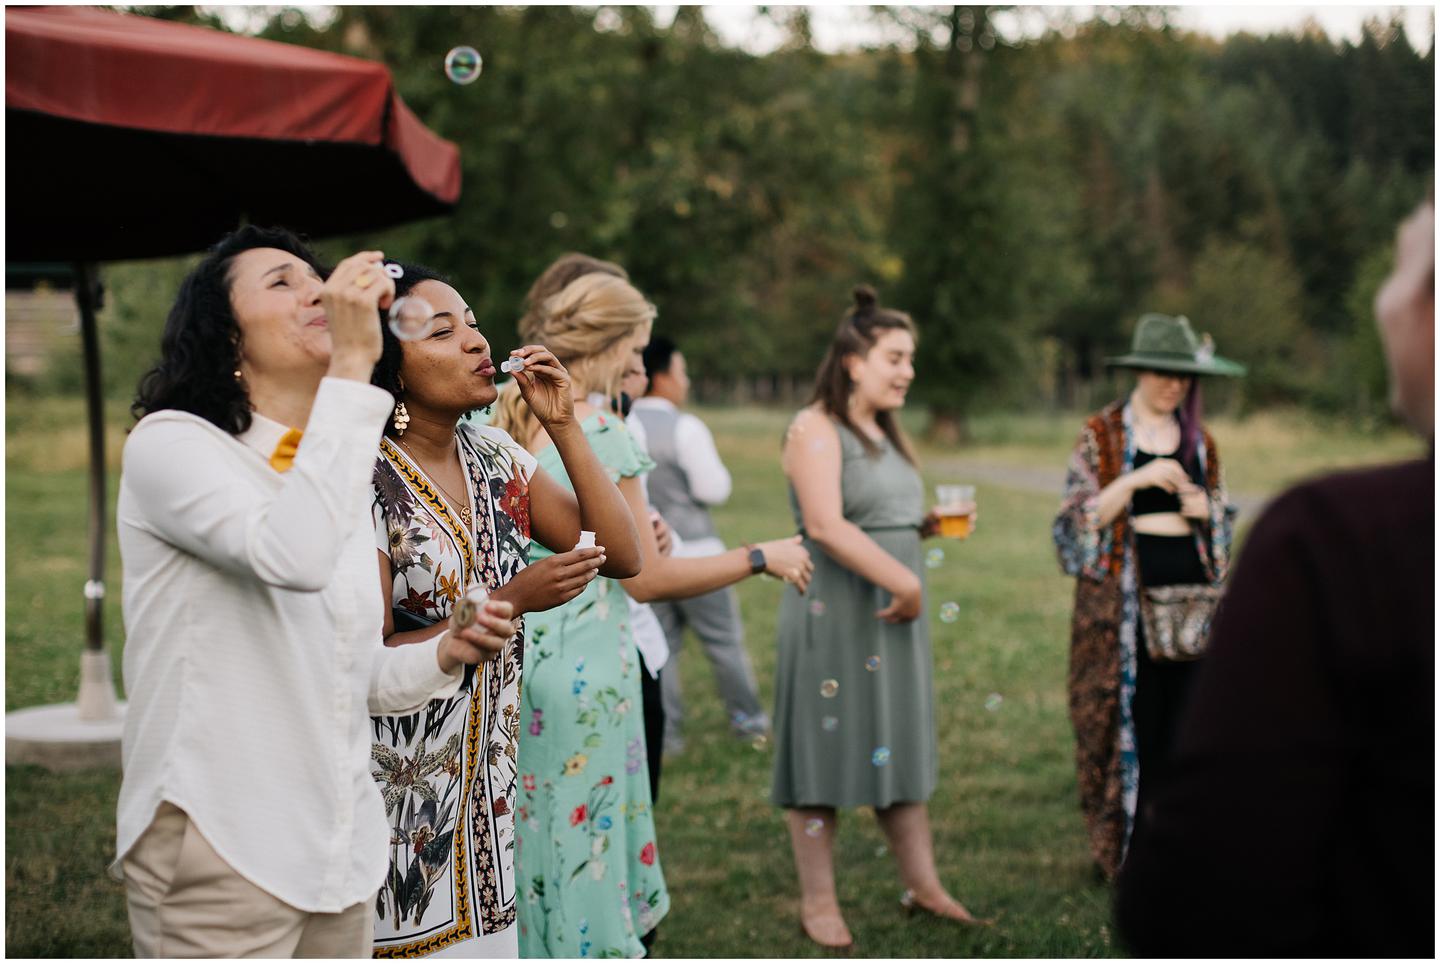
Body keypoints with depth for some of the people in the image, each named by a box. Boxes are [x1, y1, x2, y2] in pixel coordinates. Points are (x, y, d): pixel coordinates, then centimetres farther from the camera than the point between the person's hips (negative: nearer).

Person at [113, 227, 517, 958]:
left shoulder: (343, 481, 13)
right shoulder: (170, 443, -10)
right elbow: (293, 557, -30)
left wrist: (443, 655, 0)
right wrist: (352, 366, -26)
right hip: (220, 848, -7)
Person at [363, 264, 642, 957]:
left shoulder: (495, 457, 5)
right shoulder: (363, 483, -15)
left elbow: (622, 557, 2)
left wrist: (563, 427, -5)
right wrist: (513, 601, -22)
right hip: (401, 796, -6)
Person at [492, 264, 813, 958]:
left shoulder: (501, 418, 7)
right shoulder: (598, 430, -13)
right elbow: (647, 580, -10)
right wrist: (762, 558, -2)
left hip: (510, 659, 7)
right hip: (582, 670, -7)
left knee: (526, 847, 15)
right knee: (586, 854, 2)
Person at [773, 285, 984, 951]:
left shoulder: (886, 434, 16)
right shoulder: (816, 430, -11)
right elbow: (825, 525, -24)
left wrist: (930, 525, 7)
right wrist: (905, 582, -24)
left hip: (892, 616, 8)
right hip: (832, 614, -8)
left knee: (901, 748, 13)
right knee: (827, 749, 0)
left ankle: (923, 884, 22)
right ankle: (818, 901, 10)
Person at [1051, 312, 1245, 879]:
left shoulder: (1198, 440, 13)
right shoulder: (1101, 435, 1)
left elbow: (1222, 519, 21)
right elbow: (1082, 516, -6)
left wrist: (1206, 508, -3)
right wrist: (1137, 479, -18)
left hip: (1188, 592, 4)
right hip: (1125, 594, -4)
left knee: (1184, 710, 1)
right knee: (1128, 710, -4)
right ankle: (1120, 843, 7)